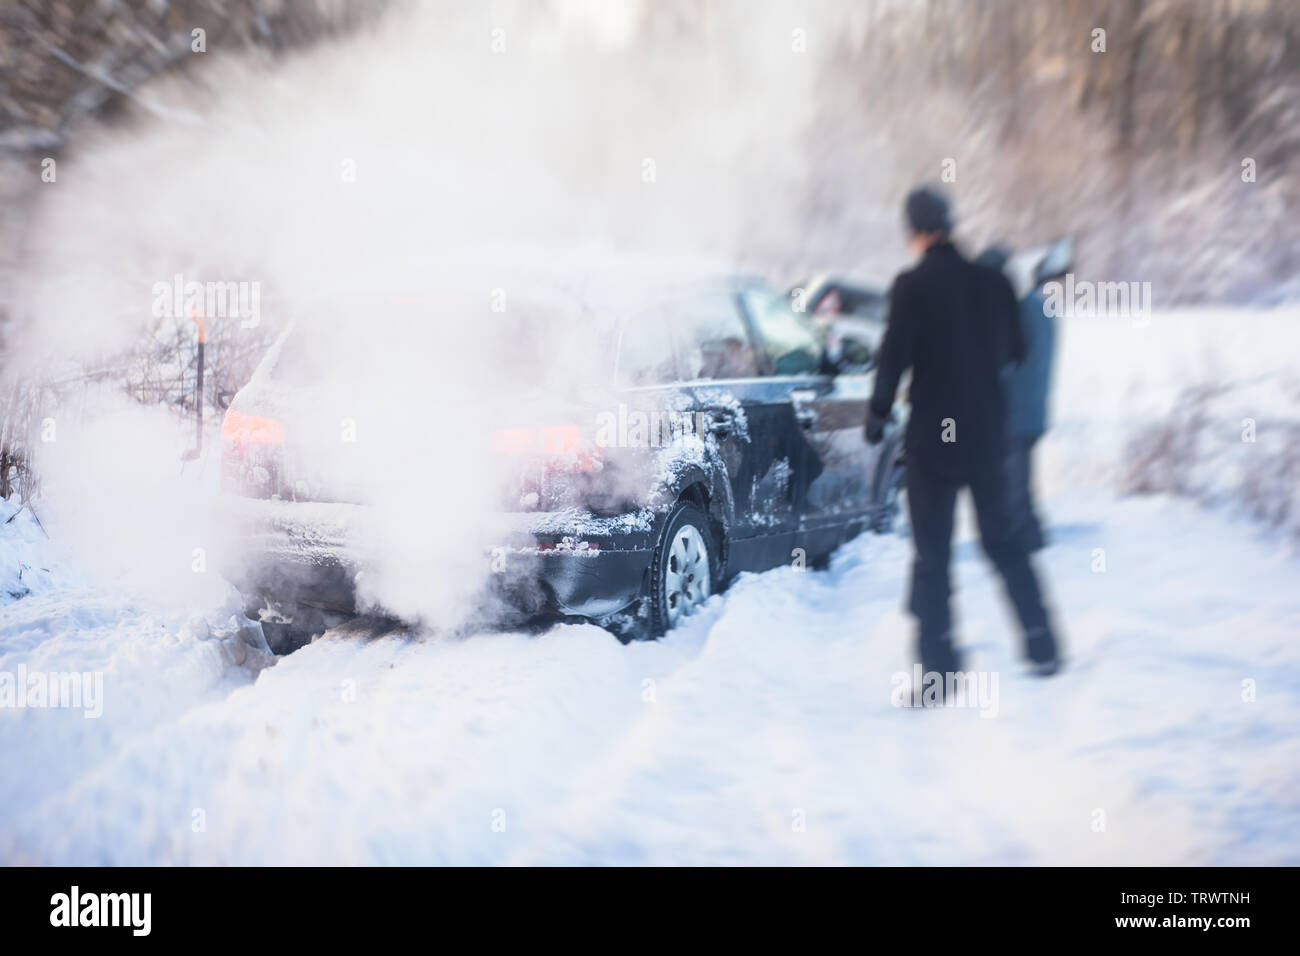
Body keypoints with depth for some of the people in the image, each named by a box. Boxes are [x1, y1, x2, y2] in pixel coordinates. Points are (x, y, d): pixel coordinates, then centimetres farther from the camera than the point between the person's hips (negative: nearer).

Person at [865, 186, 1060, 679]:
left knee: (932, 554, 1)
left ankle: (939, 661, -2)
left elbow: (894, 356, -14)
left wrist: (878, 413, 0)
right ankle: (1042, 646, 19)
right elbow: (1015, 352, 12)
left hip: (932, 438, -5)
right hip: (988, 434, 5)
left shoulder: (913, 286, -12)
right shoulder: (993, 282, 2)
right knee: (1002, 540, 18)